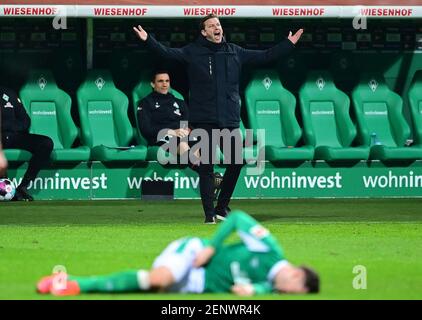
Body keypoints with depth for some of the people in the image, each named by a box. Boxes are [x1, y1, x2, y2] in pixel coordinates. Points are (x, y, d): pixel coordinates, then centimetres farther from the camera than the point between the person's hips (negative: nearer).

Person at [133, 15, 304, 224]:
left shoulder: (235, 52, 12)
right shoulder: (192, 52, 3)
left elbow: (265, 56, 18)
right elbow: (166, 53, -6)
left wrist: (289, 44, 17)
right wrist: (148, 40, -20)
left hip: (230, 120, 4)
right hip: (204, 120, -4)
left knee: (236, 163, 3)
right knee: (206, 167, -3)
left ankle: (222, 207, 19)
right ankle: (209, 213, 3)